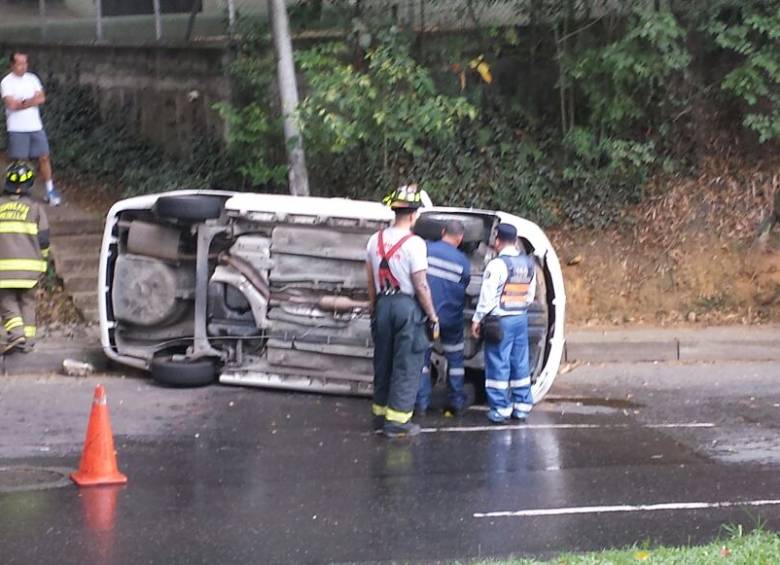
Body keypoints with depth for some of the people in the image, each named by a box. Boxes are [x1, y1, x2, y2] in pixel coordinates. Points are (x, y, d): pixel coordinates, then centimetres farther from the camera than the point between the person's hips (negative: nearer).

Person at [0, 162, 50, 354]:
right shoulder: (35, 207, 3)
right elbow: (43, 239, 3)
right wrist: (42, 258, 17)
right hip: (29, 264, 1)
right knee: (27, 301, 11)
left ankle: (16, 332, -15)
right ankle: (28, 340, 8)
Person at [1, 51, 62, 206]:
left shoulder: (32, 79, 9)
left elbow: (41, 98, -1)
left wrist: (22, 102, -13)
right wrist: (32, 100, -7)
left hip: (36, 126, 4)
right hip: (17, 129, -4)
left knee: (44, 157, 3)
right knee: (20, 161, 0)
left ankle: (50, 191, 10)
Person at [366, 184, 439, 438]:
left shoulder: (375, 240, 4)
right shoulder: (414, 243, -15)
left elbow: (370, 281, 10)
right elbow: (421, 286, -15)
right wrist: (433, 317, -7)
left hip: (383, 304, 6)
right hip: (408, 305, -6)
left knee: (383, 361, 16)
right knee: (407, 365, 1)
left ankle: (380, 413, 23)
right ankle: (397, 420, 1)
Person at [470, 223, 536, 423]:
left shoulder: (497, 264, -15)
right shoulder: (528, 264, 8)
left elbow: (488, 295, -15)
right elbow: (530, 294, 14)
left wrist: (477, 319, -7)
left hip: (500, 319, -7)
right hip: (521, 317, 7)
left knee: (498, 364, -2)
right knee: (520, 363, 12)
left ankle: (500, 409, -1)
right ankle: (522, 406, 16)